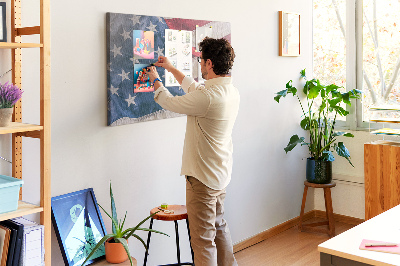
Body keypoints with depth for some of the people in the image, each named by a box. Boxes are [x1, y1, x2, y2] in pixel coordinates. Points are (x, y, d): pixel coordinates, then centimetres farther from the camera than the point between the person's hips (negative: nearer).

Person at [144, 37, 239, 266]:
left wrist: (156, 80, 9)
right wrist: (172, 69, 27)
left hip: (203, 178, -10)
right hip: (221, 173, 10)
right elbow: (195, 88, 19)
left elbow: (170, 102, -11)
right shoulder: (232, 92, 2)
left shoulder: (208, 97, -27)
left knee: (203, 238, 0)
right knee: (219, 225, 26)